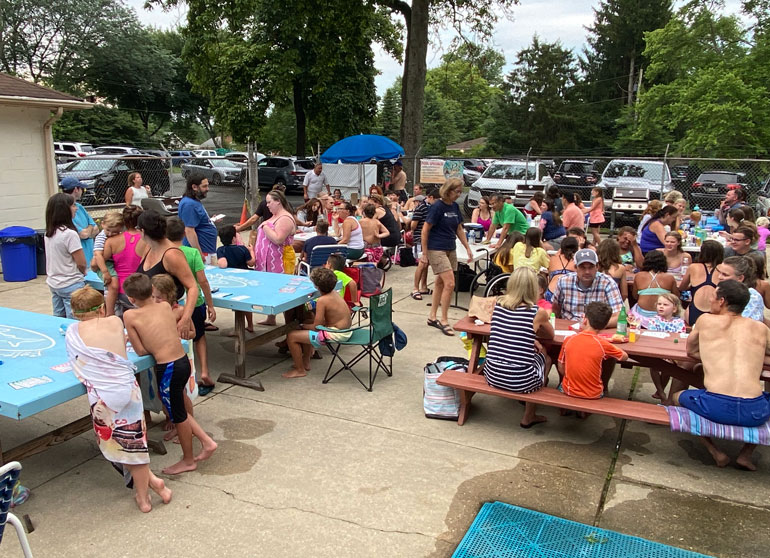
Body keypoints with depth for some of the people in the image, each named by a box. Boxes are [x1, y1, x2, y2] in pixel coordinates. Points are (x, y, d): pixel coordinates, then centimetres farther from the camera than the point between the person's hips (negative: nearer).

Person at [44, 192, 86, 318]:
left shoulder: (48, 233, 4)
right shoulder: (70, 234, -19)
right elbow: (81, 263, -15)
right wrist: (83, 272, 5)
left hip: (53, 283, 8)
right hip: (71, 285, -8)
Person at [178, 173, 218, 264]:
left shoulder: (195, 201, 15)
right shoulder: (189, 204, -18)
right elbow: (189, 231, -25)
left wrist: (210, 220, 18)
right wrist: (200, 255, -25)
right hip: (203, 252, -11)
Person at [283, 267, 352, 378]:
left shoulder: (322, 300, -21)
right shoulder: (334, 293, 4)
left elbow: (316, 327, -19)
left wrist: (302, 325, -1)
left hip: (335, 334, -10)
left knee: (291, 337, -5)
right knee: (304, 330, 30)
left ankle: (300, 370, 9)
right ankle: (305, 362, 35)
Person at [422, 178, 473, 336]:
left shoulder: (455, 206, 8)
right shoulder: (437, 206, -13)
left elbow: (459, 229, 17)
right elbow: (425, 230, -12)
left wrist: (467, 248, 13)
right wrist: (424, 253, -11)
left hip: (450, 249, 8)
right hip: (436, 250, -7)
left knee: (440, 283, 13)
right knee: (450, 283, -12)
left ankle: (432, 317, 25)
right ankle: (444, 321, 0)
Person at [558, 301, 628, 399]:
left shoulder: (569, 340, -9)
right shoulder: (603, 344, -14)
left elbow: (561, 368, 0)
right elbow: (625, 357, 3)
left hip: (569, 391, 2)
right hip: (594, 395, -1)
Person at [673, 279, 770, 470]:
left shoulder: (706, 320, 10)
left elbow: (691, 351, 25)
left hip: (715, 407, -2)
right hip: (755, 412, 2)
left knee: (677, 396, 29)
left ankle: (716, 453, 17)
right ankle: (745, 454, 25)